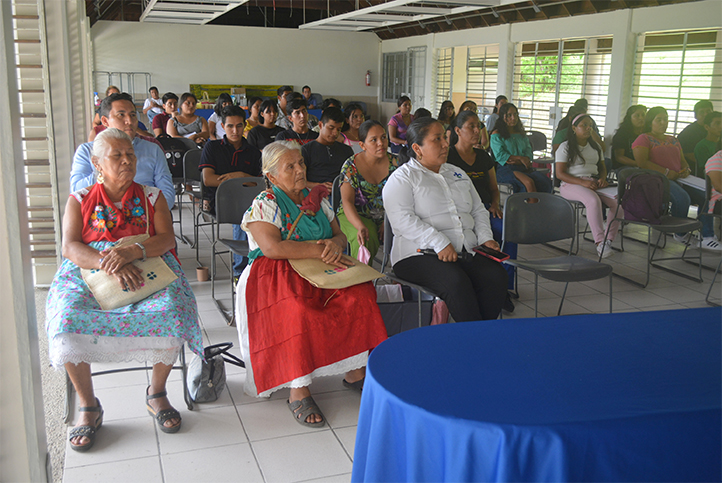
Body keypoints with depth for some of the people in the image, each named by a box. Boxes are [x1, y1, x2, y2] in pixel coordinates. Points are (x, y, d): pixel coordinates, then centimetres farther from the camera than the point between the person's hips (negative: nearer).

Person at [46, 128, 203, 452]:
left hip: (148, 269, 0)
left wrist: (134, 252, -21)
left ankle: (157, 394, -7)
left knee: (171, 312, -32)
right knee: (67, 319, -31)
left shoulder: (152, 197, 15)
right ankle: (88, 407, -10)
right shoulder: (80, 200, 13)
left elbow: (167, 238, 0)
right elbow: (69, 247, -1)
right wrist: (108, 263, -21)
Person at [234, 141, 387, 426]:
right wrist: (320, 251, -17)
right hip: (278, 275, -5)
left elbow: (340, 235, 16)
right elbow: (272, 247, -18)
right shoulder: (264, 204, -2)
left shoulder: (316, 201, 16)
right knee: (297, 309, -37)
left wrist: (335, 244, -10)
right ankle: (298, 392, -27)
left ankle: (355, 372, -12)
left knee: (361, 292, -23)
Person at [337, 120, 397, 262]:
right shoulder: (351, 166, -7)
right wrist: (360, 226, -31)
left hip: (386, 216, 3)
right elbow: (347, 201, -13)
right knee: (365, 242, -34)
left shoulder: (393, 162, 2)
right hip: (355, 216, -3)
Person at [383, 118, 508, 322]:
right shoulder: (402, 178, 2)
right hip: (420, 253, -6)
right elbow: (402, 219, -12)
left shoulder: (458, 174, 25)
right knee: (456, 282, -34)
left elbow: (478, 210, 28)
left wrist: (486, 238, 7)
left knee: (496, 275, -22)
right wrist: (440, 244, -22)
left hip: (467, 252, 6)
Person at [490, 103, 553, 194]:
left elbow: (528, 153, 13)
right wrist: (520, 158, -8)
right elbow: (500, 156, -5)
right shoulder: (496, 134, 6)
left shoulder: (522, 134, 24)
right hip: (505, 169, -5)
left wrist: (516, 161, -9)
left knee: (546, 182, -27)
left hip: (522, 167, 5)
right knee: (529, 183, -36)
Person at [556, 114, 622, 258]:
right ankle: (599, 242, -37)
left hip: (594, 183, 6)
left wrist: (602, 179, -2)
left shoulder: (595, 146, 20)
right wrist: (583, 182, -21)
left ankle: (609, 240, -19)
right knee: (593, 200, -37)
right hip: (571, 184, -6)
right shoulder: (565, 147, 0)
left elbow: (602, 168, 24)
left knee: (618, 200, -22)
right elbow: (560, 173, -8)